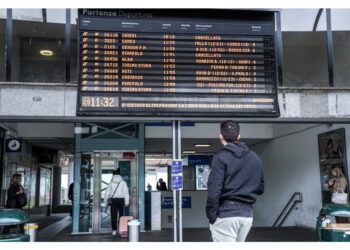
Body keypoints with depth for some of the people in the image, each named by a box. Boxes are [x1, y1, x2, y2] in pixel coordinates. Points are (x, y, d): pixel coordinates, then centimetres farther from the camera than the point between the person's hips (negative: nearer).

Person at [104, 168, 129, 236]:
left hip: (113, 200, 0)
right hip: (121, 199, 0)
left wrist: (105, 201, 9)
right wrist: (126, 202, -2)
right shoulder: (123, 182, 0)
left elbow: (107, 192, 1)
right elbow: (126, 192, -4)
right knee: (121, 215, 10)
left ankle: (114, 230, -2)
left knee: (113, 215, 3)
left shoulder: (111, 183, 1)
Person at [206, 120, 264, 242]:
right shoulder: (255, 158, 11)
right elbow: (260, 188, 16)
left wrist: (211, 217, -8)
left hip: (225, 215, -6)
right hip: (247, 215, 6)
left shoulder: (221, 157, -9)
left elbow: (214, 190, -15)